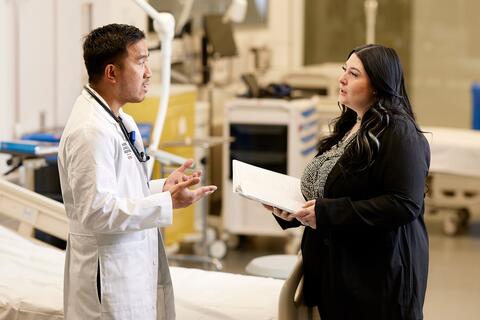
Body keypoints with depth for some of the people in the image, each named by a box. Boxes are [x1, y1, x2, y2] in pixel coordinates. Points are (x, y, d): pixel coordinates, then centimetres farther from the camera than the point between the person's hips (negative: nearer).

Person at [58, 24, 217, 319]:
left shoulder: (121, 122, 12)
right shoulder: (91, 130, -19)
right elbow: (96, 211, -23)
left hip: (134, 270, 10)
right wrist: (167, 203, -22)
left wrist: (164, 186, 5)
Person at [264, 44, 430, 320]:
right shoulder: (349, 127, 15)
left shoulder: (399, 132, -14)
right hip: (335, 268, 9)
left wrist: (328, 214, -24)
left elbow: (405, 205, -23)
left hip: (377, 275, -9)